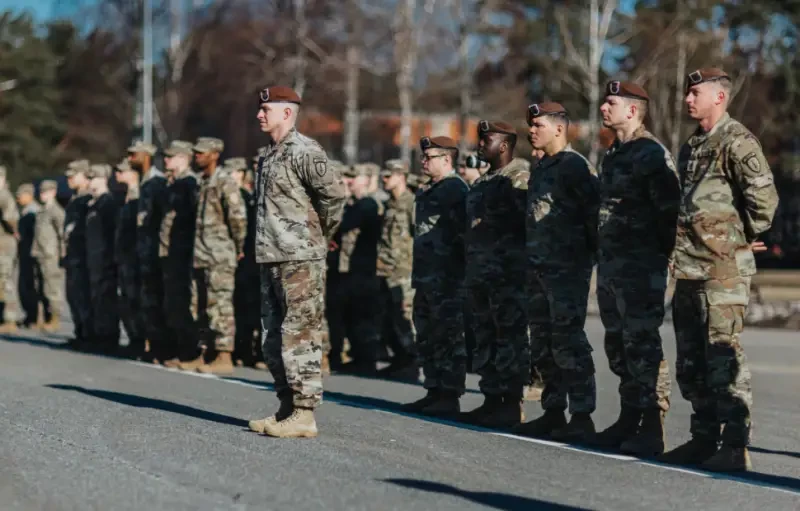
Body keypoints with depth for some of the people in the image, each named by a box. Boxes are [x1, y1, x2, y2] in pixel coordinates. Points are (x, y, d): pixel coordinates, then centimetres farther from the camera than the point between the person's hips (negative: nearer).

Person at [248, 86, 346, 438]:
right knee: (273, 338, 12)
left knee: (299, 336, -9)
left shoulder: (304, 152, -11)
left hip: (300, 259, -10)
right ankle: (287, 409, 20)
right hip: (270, 258, 10)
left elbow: (334, 194, -17)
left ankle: (304, 415, -7)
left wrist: (321, 234, -5)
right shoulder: (269, 155, 17)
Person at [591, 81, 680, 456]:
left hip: (641, 269, -10)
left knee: (643, 347, -9)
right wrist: (602, 256, 17)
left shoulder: (652, 154, -12)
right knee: (619, 347, 14)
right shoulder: (613, 155, 17)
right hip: (611, 266, 10)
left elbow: (670, 210, -17)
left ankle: (651, 430, -7)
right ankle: (629, 421, 22)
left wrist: (660, 254, -15)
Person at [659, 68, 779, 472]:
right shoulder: (691, 147, 18)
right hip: (687, 270, 10)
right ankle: (704, 440, 22)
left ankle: (735, 448, -6)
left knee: (724, 361, -9)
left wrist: (746, 238, -8)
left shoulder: (737, 143, -11)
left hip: (722, 271, -10)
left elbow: (765, 197, -19)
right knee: (691, 363, 13)